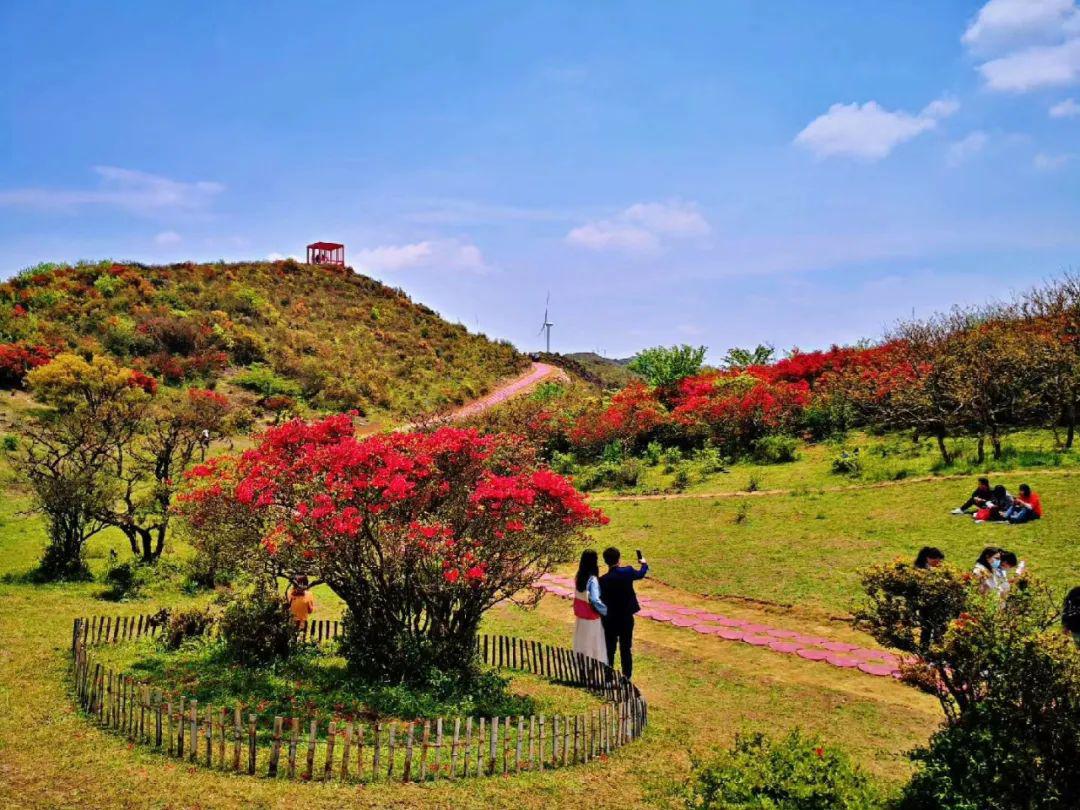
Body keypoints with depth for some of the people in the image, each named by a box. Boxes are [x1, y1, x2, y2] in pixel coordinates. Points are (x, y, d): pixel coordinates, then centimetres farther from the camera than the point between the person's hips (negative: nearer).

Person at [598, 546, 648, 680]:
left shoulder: (604, 580, -19)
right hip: (627, 618, 3)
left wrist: (602, 618, 1)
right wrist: (644, 564, 36)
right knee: (626, 649, 13)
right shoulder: (628, 571, -9)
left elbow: (602, 601, -13)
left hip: (611, 619, -3)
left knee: (610, 649, 10)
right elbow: (641, 574, 14)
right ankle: (626, 677, 20)